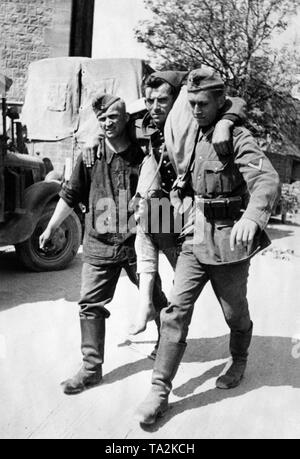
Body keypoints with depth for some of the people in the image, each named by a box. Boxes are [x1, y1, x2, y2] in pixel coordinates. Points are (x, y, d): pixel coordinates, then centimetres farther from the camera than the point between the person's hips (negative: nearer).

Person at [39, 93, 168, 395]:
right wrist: (51, 228, 13)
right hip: (98, 245, 1)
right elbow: (71, 194, 9)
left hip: (137, 243, -1)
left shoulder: (142, 155, -3)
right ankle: (91, 367, 14)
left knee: (155, 298, 14)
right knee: (91, 304, 1)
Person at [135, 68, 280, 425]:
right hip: (196, 238, 6)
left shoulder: (237, 139, -14)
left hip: (228, 241, -5)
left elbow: (267, 179, -31)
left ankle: (239, 362, 43)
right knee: (176, 310, -2)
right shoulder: (194, 137, 8)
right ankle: (160, 390, 4)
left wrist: (252, 216, -49)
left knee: (235, 314, 13)